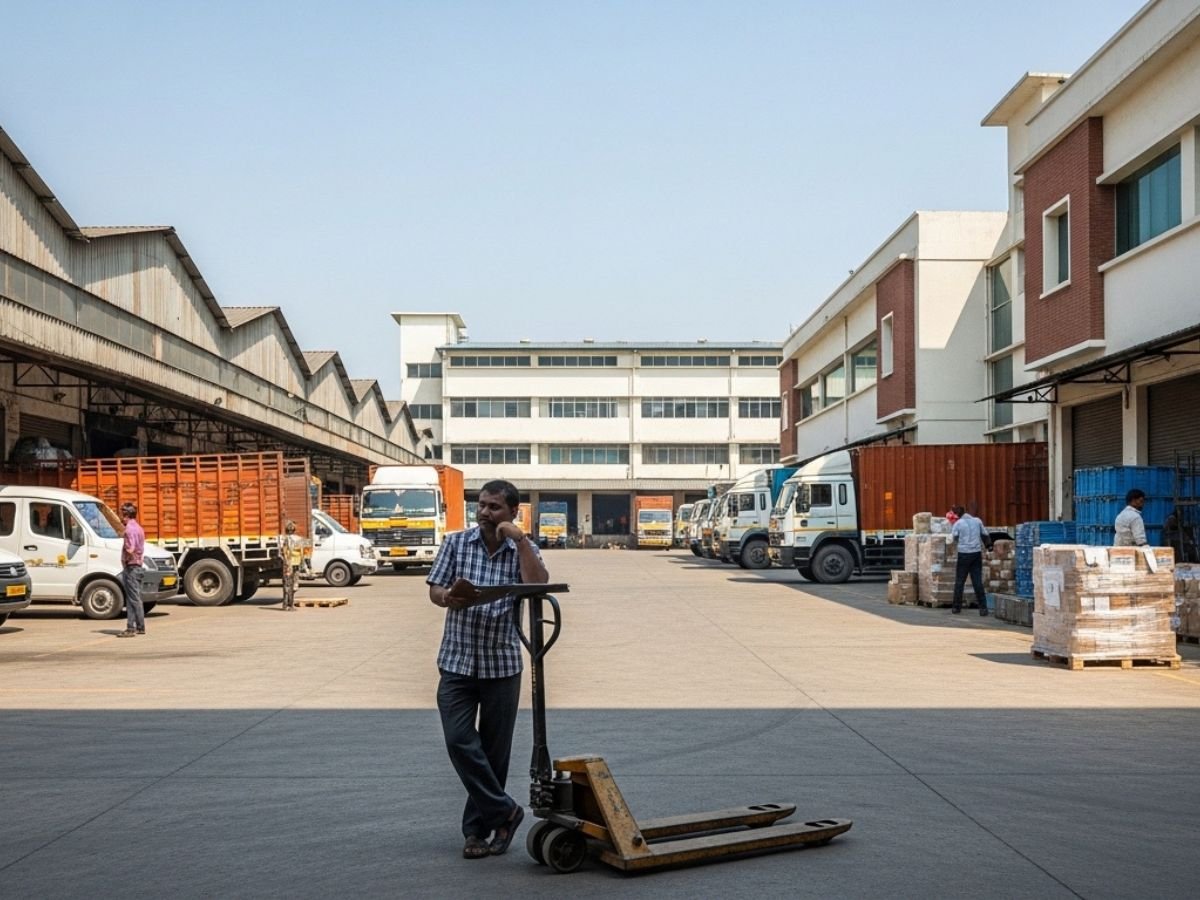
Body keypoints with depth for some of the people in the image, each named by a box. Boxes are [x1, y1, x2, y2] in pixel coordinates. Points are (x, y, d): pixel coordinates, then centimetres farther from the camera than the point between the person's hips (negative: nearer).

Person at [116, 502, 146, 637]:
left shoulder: (130, 529, -15)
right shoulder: (138, 528, 17)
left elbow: (130, 549, -25)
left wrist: (126, 559, -9)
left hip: (131, 567, -10)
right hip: (137, 566, 10)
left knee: (133, 599, -9)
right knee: (136, 599, 14)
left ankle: (131, 628, -8)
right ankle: (140, 627, 19)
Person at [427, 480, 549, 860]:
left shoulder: (524, 549, 1)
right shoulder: (456, 543, 2)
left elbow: (537, 587, -17)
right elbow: (435, 591, 0)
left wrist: (520, 539, -18)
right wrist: (451, 596, -23)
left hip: (502, 665, 0)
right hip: (457, 662, 0)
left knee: (494, 750, 5)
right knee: (460, 741, -12)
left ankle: (477, 828, 18)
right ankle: (504, 810, 3)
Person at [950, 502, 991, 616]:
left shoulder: (958, 523, -6)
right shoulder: (977, 521, 2)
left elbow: (954, 537, 1)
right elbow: (984, 534, 15)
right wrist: (988, 544, 32)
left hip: (964, 554, -2)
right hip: (976, 553, 2)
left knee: (959, 581, 7)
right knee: (978, 582, 3)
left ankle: (956, 607, 10)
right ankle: (983, 607, -2)